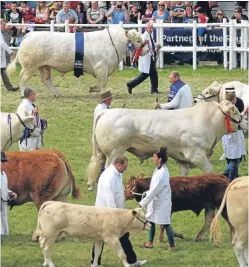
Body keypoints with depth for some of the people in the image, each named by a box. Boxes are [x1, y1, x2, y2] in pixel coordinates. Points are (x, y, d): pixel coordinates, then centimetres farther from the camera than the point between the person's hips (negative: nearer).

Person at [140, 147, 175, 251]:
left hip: (162, 203, -9)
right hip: (155, 201, 9)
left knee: (166, 224, 1)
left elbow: (155, 190, -25)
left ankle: (172, 246, 12)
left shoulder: (162, 173, -27)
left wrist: (143, 203, -19)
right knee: (151, 221, 19)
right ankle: (150, 243, 32)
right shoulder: (159, 169, 2)